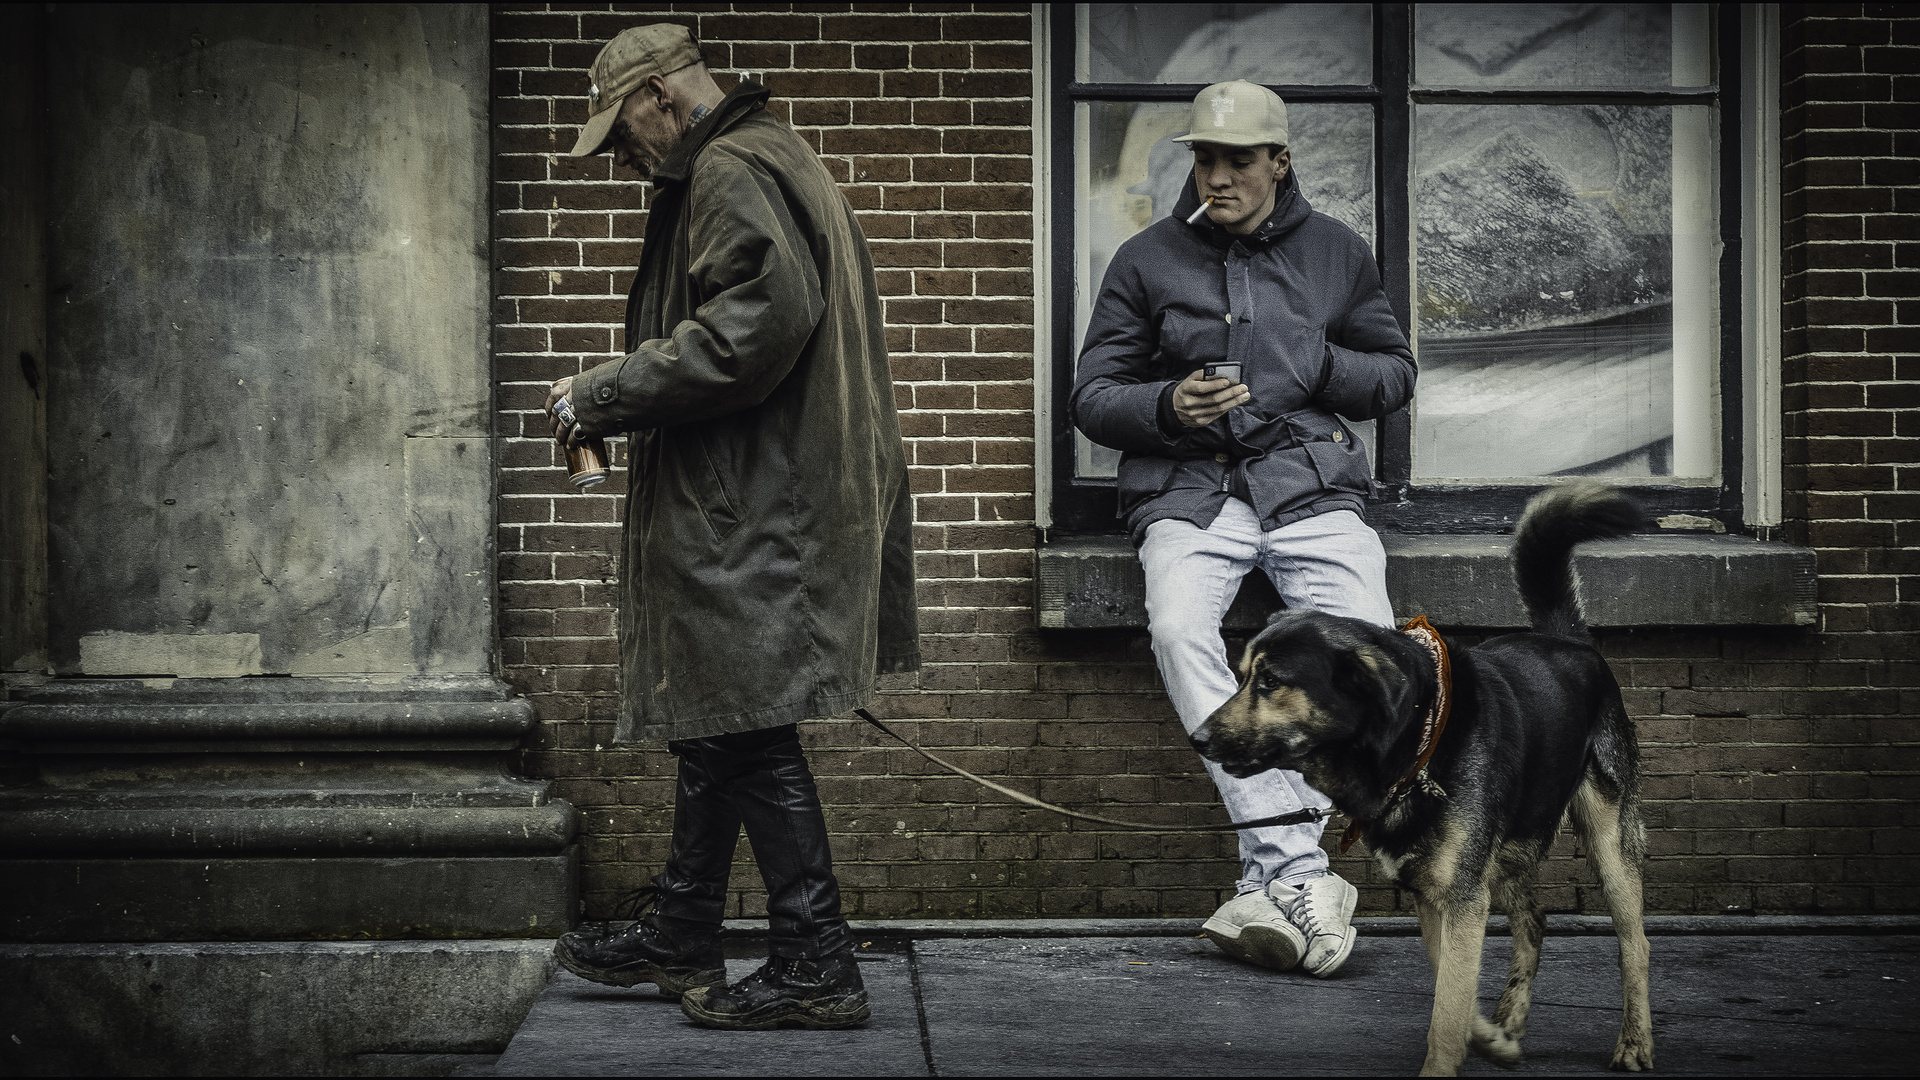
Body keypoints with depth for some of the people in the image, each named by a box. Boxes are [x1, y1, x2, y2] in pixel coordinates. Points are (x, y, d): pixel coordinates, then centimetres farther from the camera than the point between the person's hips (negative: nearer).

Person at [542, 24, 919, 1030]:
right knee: (719, 721, 17)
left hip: (754, 520, -11)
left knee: (749, 731, -7)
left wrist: (606, 392, -17)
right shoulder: (773, 160, 21)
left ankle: (815, 967, -2)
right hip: (753, 504, 11)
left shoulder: (732, 172, -13)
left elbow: (758, 322, -26)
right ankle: (678, 937, 27)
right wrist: (616, 399, 16)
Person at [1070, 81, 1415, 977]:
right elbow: (1092, 397, 11)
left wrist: (1318, 367, 0)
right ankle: (1301, 877, -36)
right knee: (1179, 631, -34)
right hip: (1189, 491, -1)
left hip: (1310, 486, 1)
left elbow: (1395, 373, 21)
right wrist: (1168, 406, -10)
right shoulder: (1147, 260, 11)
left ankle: (1269, 881, -21)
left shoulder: (1337, 255, 15)